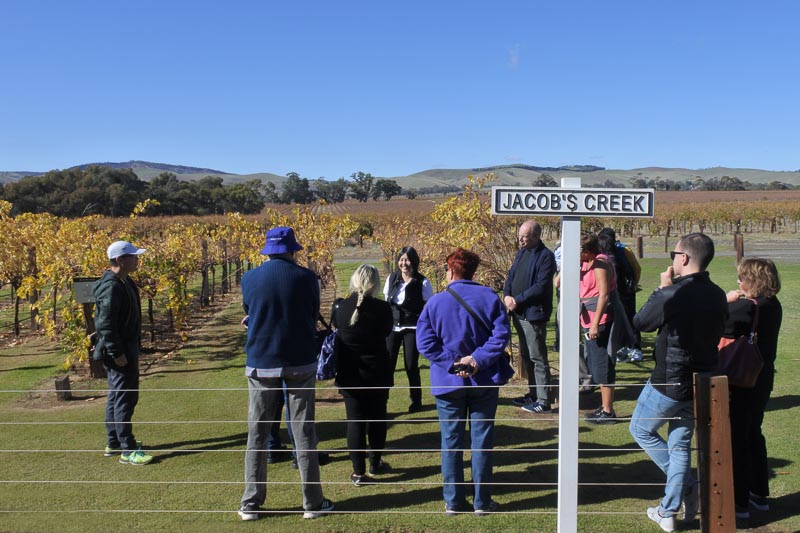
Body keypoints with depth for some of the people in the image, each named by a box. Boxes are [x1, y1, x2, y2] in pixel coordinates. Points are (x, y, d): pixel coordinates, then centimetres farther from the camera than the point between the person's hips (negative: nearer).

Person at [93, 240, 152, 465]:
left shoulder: (124, 282, 11)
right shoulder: (111, 287, -20)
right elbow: (105, 324, -24)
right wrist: (116, 353, -23)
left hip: (126, 349, 11)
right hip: (119, 353, -11)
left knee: (117, 396, 17)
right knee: (125, 398, -6)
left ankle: (113, 443, 28)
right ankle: (128, 450, 0)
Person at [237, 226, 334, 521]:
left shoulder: (249, 279, -3)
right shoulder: (306, 278, -6)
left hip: (261, 364, 1)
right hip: (300, 363, -1)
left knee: (257, 435, 10)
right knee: (304, 434, 6)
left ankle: (251, 504, 15)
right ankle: (312, 502, 13)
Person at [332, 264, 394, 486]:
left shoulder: (340, 307, -9)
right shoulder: (382, 308, -14)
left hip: (349, 374, 1)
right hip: (377, 373, -1)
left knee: (355, 420, 6)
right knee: (377, 418, 16)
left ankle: (358, 471, 7)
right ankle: (375, 463, 28)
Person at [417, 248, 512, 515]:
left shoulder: (435, 302, -4)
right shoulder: (489, 297, -3)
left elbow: (425, 343, -11)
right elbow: (501, 334, -11)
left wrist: (453, 363, -10)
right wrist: (479, 359, -11)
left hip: (449, 382, 0)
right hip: (484, 382, 1)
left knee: (451, 443, 10)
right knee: (482, 441, 9)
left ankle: (453, 501, 16)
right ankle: (482, 501, 15)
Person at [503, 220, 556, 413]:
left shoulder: (545, 256, -13)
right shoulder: (521, 253, 13)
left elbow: (541, 286, -19)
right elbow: (511, 276, 14)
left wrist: (518, 300, -16)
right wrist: (507, 295, -5)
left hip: (534, 314, -9)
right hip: (519, 313, 9)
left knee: (537, 358, -5)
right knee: (526, 356, 16)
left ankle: (543, 400, 2)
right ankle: (533, 394, 28)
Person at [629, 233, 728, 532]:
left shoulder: (671, 295, -22)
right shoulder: (717, 296, 0)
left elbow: (640, 323, -8)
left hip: (669, 383, -7)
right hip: (703, 382, 7)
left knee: (641, 430, 18)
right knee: (680, 445, 17)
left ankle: (688, 485, 11)